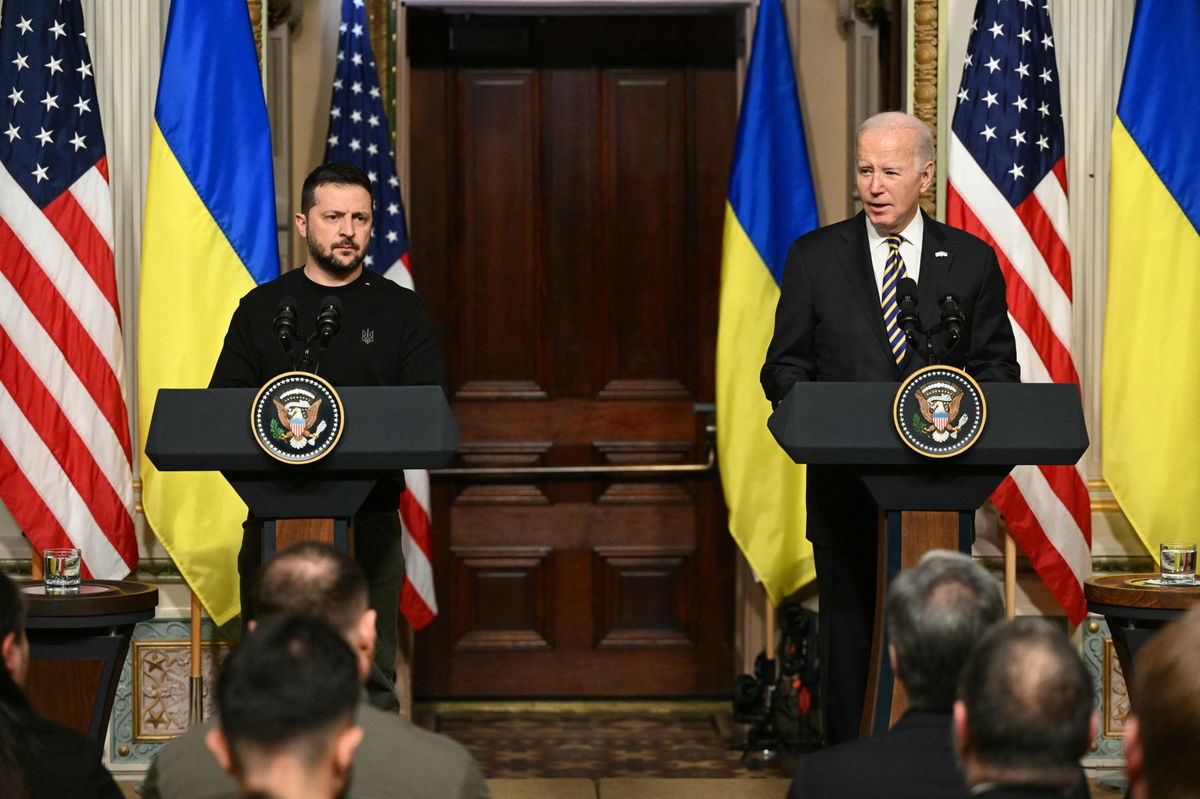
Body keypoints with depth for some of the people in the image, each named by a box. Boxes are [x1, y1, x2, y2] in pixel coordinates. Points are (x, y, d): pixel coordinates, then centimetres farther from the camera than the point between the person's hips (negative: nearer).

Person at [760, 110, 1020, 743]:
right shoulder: (815, 257, 5)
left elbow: (997, 366, 9)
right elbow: (785, 368, 6)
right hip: (846, 488, 0)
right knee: (847, 644, 2)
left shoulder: (971, 260, 7)